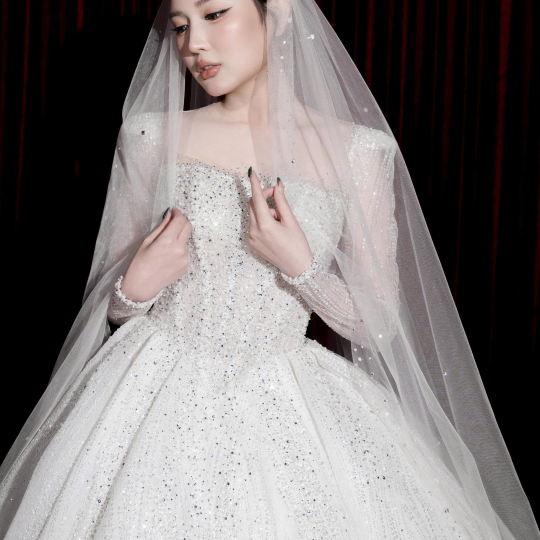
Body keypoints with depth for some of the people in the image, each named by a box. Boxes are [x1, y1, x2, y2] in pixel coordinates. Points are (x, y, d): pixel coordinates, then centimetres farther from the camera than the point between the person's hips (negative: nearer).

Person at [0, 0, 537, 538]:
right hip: (156, 393, 1)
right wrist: (137, 287, -13)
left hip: (285, 407, -1)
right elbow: (112, 301, 8)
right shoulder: (153, 137, 1)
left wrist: (298, 266, -16)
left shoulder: (358, 151, -4)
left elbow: (382, 322, -1)